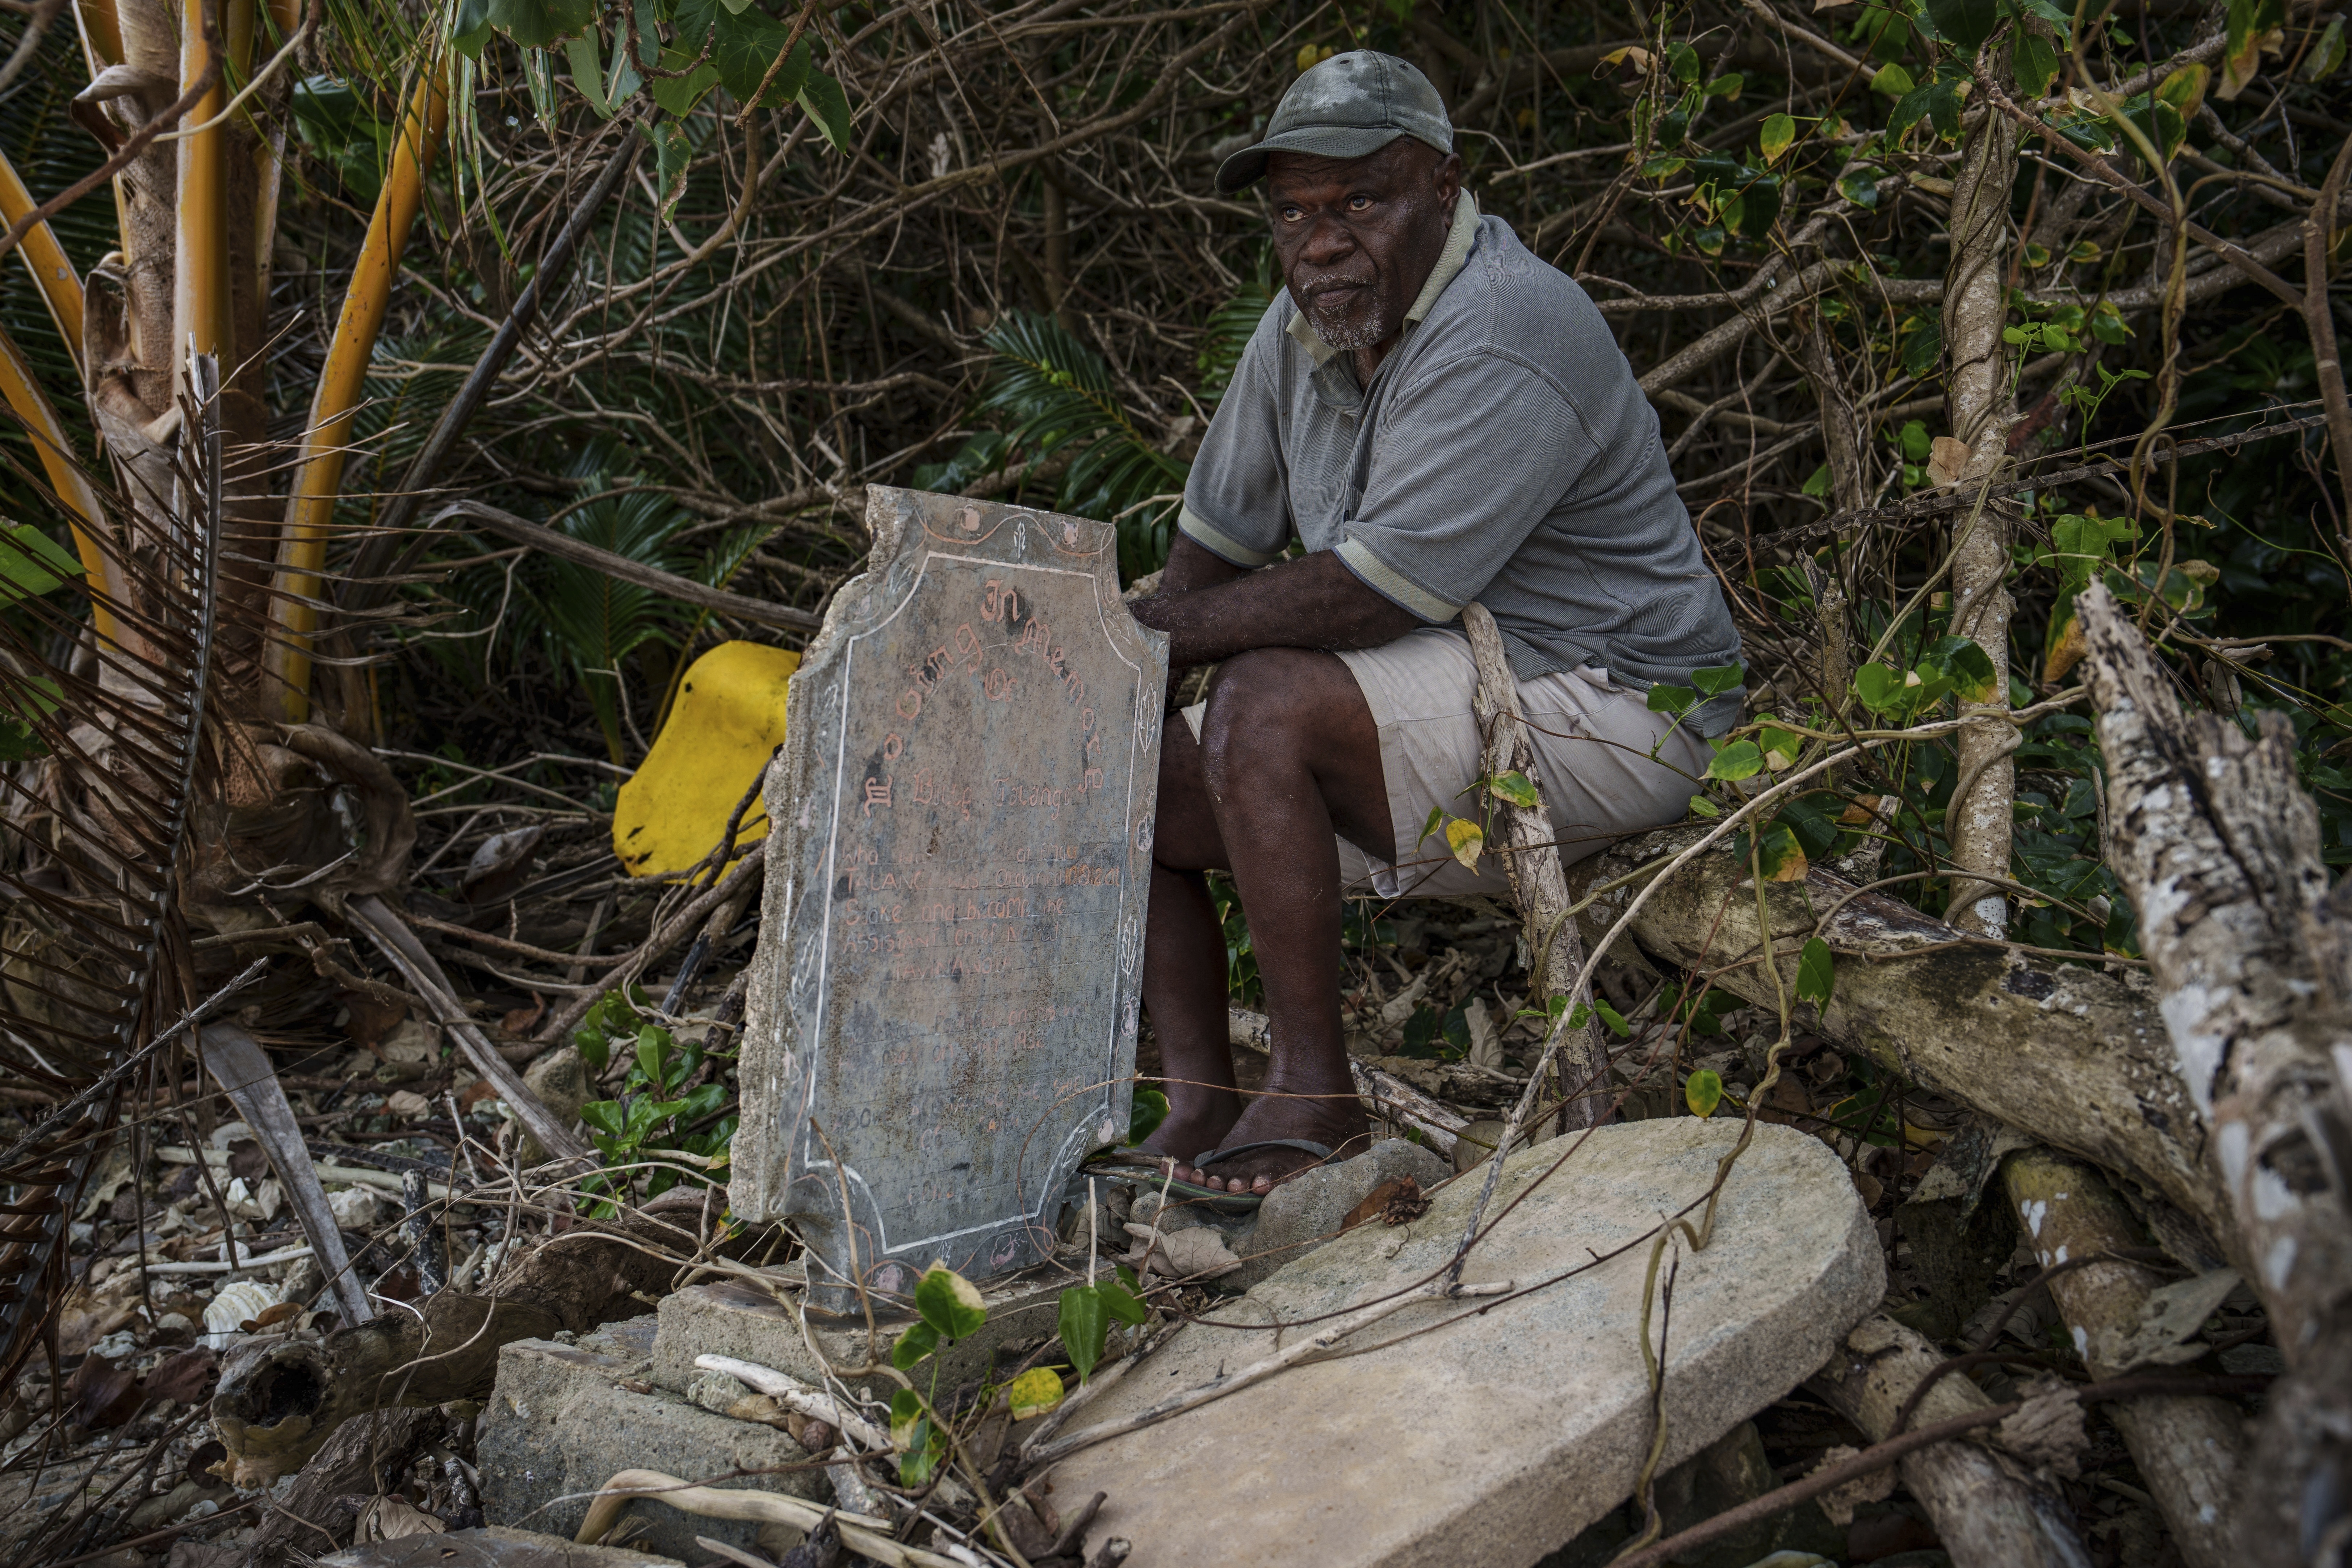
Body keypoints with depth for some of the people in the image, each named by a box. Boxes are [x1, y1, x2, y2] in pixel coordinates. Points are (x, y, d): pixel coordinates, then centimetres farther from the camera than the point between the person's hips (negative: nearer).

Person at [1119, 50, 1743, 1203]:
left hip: (1597, 710, -9)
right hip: (1443, 712, 9)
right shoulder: (1307, 322, 4)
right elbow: (1214, 539, 8)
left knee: (1265, 702, -31)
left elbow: (1368, 596, -28)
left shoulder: (1501, 342, -24)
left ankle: (1315, 1098, -19)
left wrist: (1152, 637, -17)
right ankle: (1198, 1118, -2)